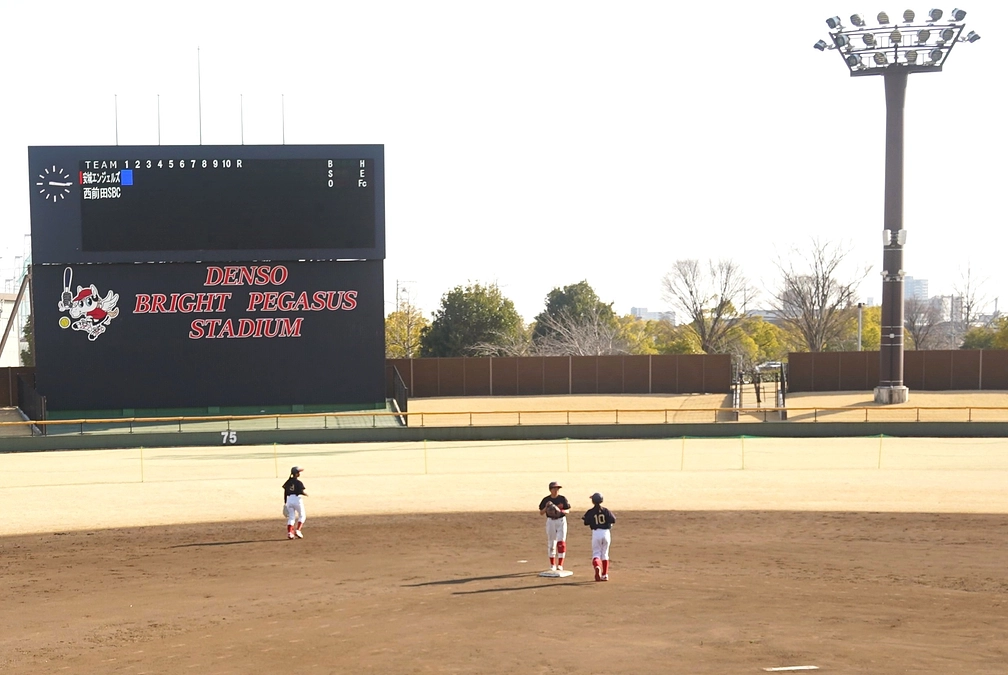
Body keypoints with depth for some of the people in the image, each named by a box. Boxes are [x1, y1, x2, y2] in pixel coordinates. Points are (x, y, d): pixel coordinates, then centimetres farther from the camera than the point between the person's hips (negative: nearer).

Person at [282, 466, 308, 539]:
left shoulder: (288, 482, 8)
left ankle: (289, 533, -1)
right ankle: (297, 530, 0)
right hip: (297, 499, -5)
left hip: (289, 500, 5)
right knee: (302, 516, 12)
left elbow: (285, 493, 9)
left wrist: (285, 503, 15)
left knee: (291, 517, 10)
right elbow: (302, 492, -16)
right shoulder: (299, 482, -10)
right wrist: (306, 494, 6)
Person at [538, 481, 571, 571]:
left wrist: (560, 510, -20)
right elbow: (541, 513, 1)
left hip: (561, 521, -1)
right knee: (551, 543, 7)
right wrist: (546, 507, -18)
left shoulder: (562, 498, -2)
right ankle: (552, 565, 19)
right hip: (550, 522, 1)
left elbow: (567, 511, 0)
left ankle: (560, 565, -9)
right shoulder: (546, 500, -1)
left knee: (561, 542, -11)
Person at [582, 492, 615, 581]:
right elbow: (613, 520, -9)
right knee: (605, 554, 15)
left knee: (596, 554, 2)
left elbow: (586, 523, -7)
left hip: (596, 533, -2)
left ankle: (597, 566, -33)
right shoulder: (606, 511, -1)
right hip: (606, 533, 2)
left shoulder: (590, 512, -5)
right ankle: (605, 575, 18)